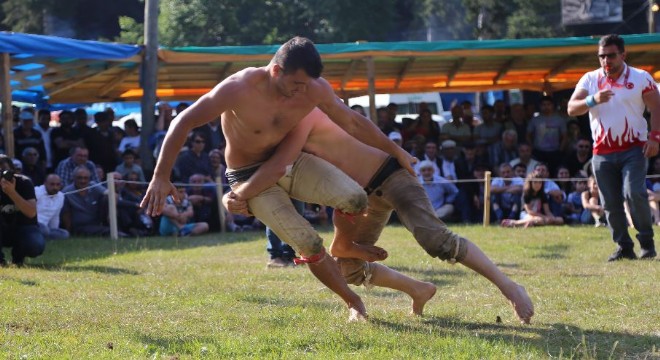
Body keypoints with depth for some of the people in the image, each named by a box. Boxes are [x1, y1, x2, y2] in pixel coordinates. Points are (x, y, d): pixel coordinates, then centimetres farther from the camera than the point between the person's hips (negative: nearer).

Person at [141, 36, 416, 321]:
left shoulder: (315, 88, -15)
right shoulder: (239, 89, -29)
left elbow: (352, 121, 2)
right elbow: (183, 122, -26)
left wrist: (395, 151, 10)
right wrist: (161, 177, -31)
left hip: (288, 159, 4)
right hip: (251, 175, -4)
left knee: (355, 199, -21)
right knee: (309, 245, -18)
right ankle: (353, 302, 6)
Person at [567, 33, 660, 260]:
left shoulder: (641, 78, 1)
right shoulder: (589, 80, 6)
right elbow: (571, 109, -3)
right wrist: (593, 100, -21)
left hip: (634, 149, -3)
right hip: (602, 152, 3)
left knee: (634, 193, -20)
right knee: (611, 204, 3)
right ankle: (624, 247, 13)